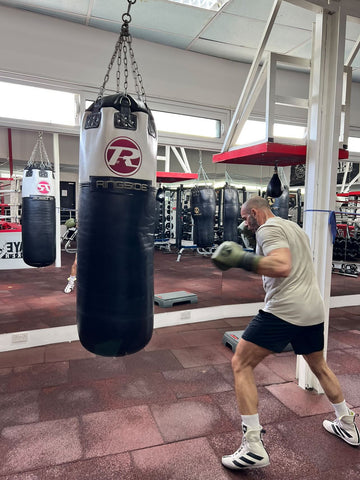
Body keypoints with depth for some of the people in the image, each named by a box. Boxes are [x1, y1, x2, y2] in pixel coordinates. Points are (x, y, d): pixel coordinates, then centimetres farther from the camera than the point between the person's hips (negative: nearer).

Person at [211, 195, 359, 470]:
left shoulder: (268, 229, -8)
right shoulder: (296, 228, 20)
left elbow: (282, 267, -24)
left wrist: (241, 258, -24)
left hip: (283, 311, -9)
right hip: (314, 311, 9)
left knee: (241, 364, 0)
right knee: (319, 365, 30)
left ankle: (254, 447, -2)